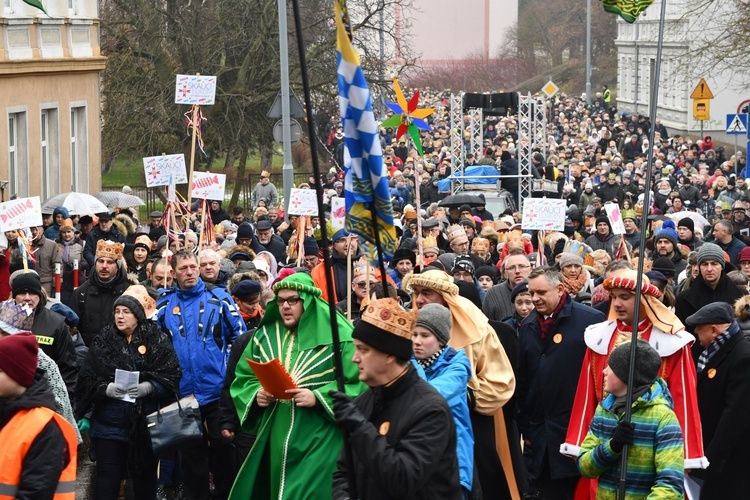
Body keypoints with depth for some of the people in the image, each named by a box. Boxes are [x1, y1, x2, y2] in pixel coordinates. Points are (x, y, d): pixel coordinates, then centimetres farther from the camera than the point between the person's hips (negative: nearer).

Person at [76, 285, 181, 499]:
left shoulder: (158, 341, 1)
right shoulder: (102, 341, 4)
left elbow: (172, 377, -4)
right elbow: (87, 378, 0)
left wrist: (149, 387, -19)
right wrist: (106, 388, -17)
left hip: (145, 423, 0)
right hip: (109, 423, 0)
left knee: (145, 478, 11)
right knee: (107, 479, -2)